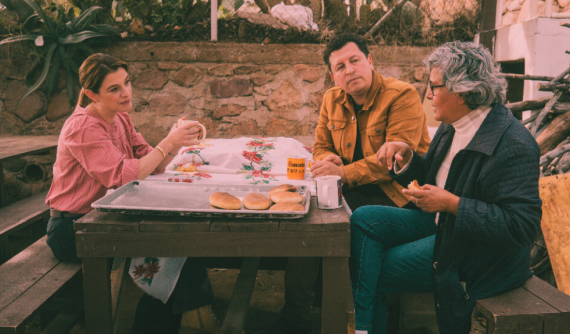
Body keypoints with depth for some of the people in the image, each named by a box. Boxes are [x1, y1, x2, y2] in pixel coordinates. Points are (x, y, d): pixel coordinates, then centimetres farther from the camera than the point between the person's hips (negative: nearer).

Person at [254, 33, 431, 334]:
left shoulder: (402, 95, -11)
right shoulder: (332, 100, 10)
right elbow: (321, 146, 19)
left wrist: (343, 173, -24)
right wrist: (326, 160, -7)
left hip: (395, 193, -5)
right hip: (352, 191, 6)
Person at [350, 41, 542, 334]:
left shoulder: (514, 145, -25)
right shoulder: (453, 126, 2)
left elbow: (523, 226, -27)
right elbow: (430, 175, 14)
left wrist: (451, 203, -30)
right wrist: (407, 156, -7)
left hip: (474, 253, -9)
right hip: (440, 222, 9)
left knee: (373, 272, -12)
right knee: (363, 219, -6)